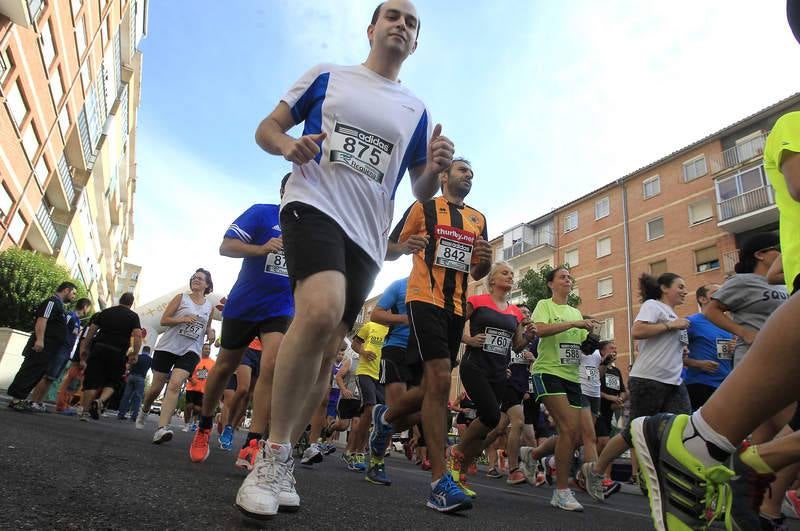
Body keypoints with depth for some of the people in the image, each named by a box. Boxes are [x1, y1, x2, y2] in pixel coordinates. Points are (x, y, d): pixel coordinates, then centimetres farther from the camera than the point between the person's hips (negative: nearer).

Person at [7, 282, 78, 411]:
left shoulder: (58, 304, 22)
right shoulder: (52, 302, -8)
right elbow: (42, 320, -20)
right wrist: (39, 339, -28)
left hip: (48, 348, 10)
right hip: (42, 346, -10)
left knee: (38, 374, 11)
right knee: (29, 371, -8)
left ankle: (20, 399, 15)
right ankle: (16, 399, -6)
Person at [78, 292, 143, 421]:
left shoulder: (105, 312, 16)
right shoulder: (133, 316, 6)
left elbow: (91, 330, 13)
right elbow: (138, 335, -5)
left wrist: (85, 348, 19)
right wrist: (135, 354, -1)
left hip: (99, 348, 2)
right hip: (118, 353, -2)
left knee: (92, 381, 5)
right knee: (112, 382, 13)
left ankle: (85, 411, 2)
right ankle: (100, 401, -11)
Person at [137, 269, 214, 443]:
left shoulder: (209, 306, 11)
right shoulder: (181, 298, 3)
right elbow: (163, 320, -1)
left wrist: (210, 332, 0)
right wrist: (183, 319, -17)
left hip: (190, 351, 1)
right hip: (168, 346, 0)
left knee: (175, 384, -20)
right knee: (156, 387, 9)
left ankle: (162, 428, -27)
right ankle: (144, 410, 42)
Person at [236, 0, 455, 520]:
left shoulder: (417, 112, 19)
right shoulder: (325, 76, 15)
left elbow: (421, 192, 18)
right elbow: (266, 128, 15)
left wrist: (435, 169, -5)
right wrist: (287, 144, -9)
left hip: (368, 235, 4)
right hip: (315, 203, -3)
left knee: (327, 351, 2)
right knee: (322, 309, -31)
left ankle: (284, 459, 19)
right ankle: (274, 452, -13)